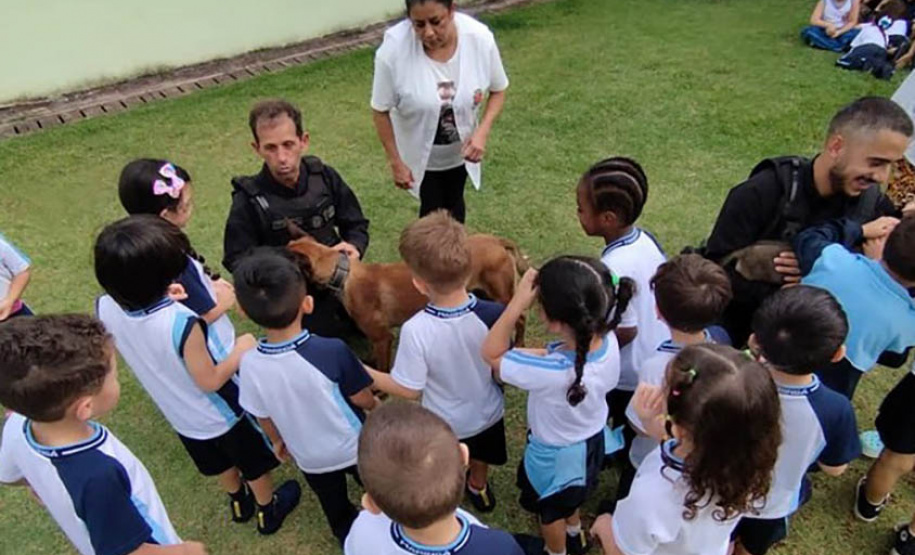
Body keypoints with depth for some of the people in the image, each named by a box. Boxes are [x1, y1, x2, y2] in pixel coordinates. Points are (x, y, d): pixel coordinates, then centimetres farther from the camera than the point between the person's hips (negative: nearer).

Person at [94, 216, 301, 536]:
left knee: (220, 464, 34)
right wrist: (241, 352, -14)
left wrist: (163, 301, -5)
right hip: (221, 414, -6)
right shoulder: (180, 322, -41)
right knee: (255, 464, 25)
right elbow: (209, 381, -28)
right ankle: (268, 511, 49)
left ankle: (239, 503, 59)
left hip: (180, 415, 6)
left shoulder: (105, 309, -21)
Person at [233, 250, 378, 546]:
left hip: (310, 458, 2)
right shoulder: (333, 351, -36)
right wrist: (375, 405, 5)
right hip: (355, 447, -2)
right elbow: (363, 400, -20)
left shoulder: (249, 365, -26)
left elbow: (264, 418, -8)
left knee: (337, 511, 29)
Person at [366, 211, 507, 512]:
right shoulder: (493, 315, -29)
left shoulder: (416, 330, -38)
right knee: (480, 458, 36)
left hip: (444, 425, -3)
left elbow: (409, 389, -24)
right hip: (488, 413, 3)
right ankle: (478, 488, 64)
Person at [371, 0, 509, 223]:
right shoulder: (394, 49, -32)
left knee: (454, 204, 24)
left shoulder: (480, 37, -26)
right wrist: (395, 161, -14)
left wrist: (482, 132, -24)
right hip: (419, 152, -2)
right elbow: (381, 110, -19)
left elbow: (498, 90, -9)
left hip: (460, 149, 3)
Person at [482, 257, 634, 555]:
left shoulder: (552, 372, -47)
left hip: (556, 456, -6)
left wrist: (518, 302, -38)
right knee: (570, 495, 39)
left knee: (551, 510, 29)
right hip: (592, 440, 6)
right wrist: (541, 354, -16)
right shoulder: (608, 339, -27)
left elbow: (491, 354, -32)